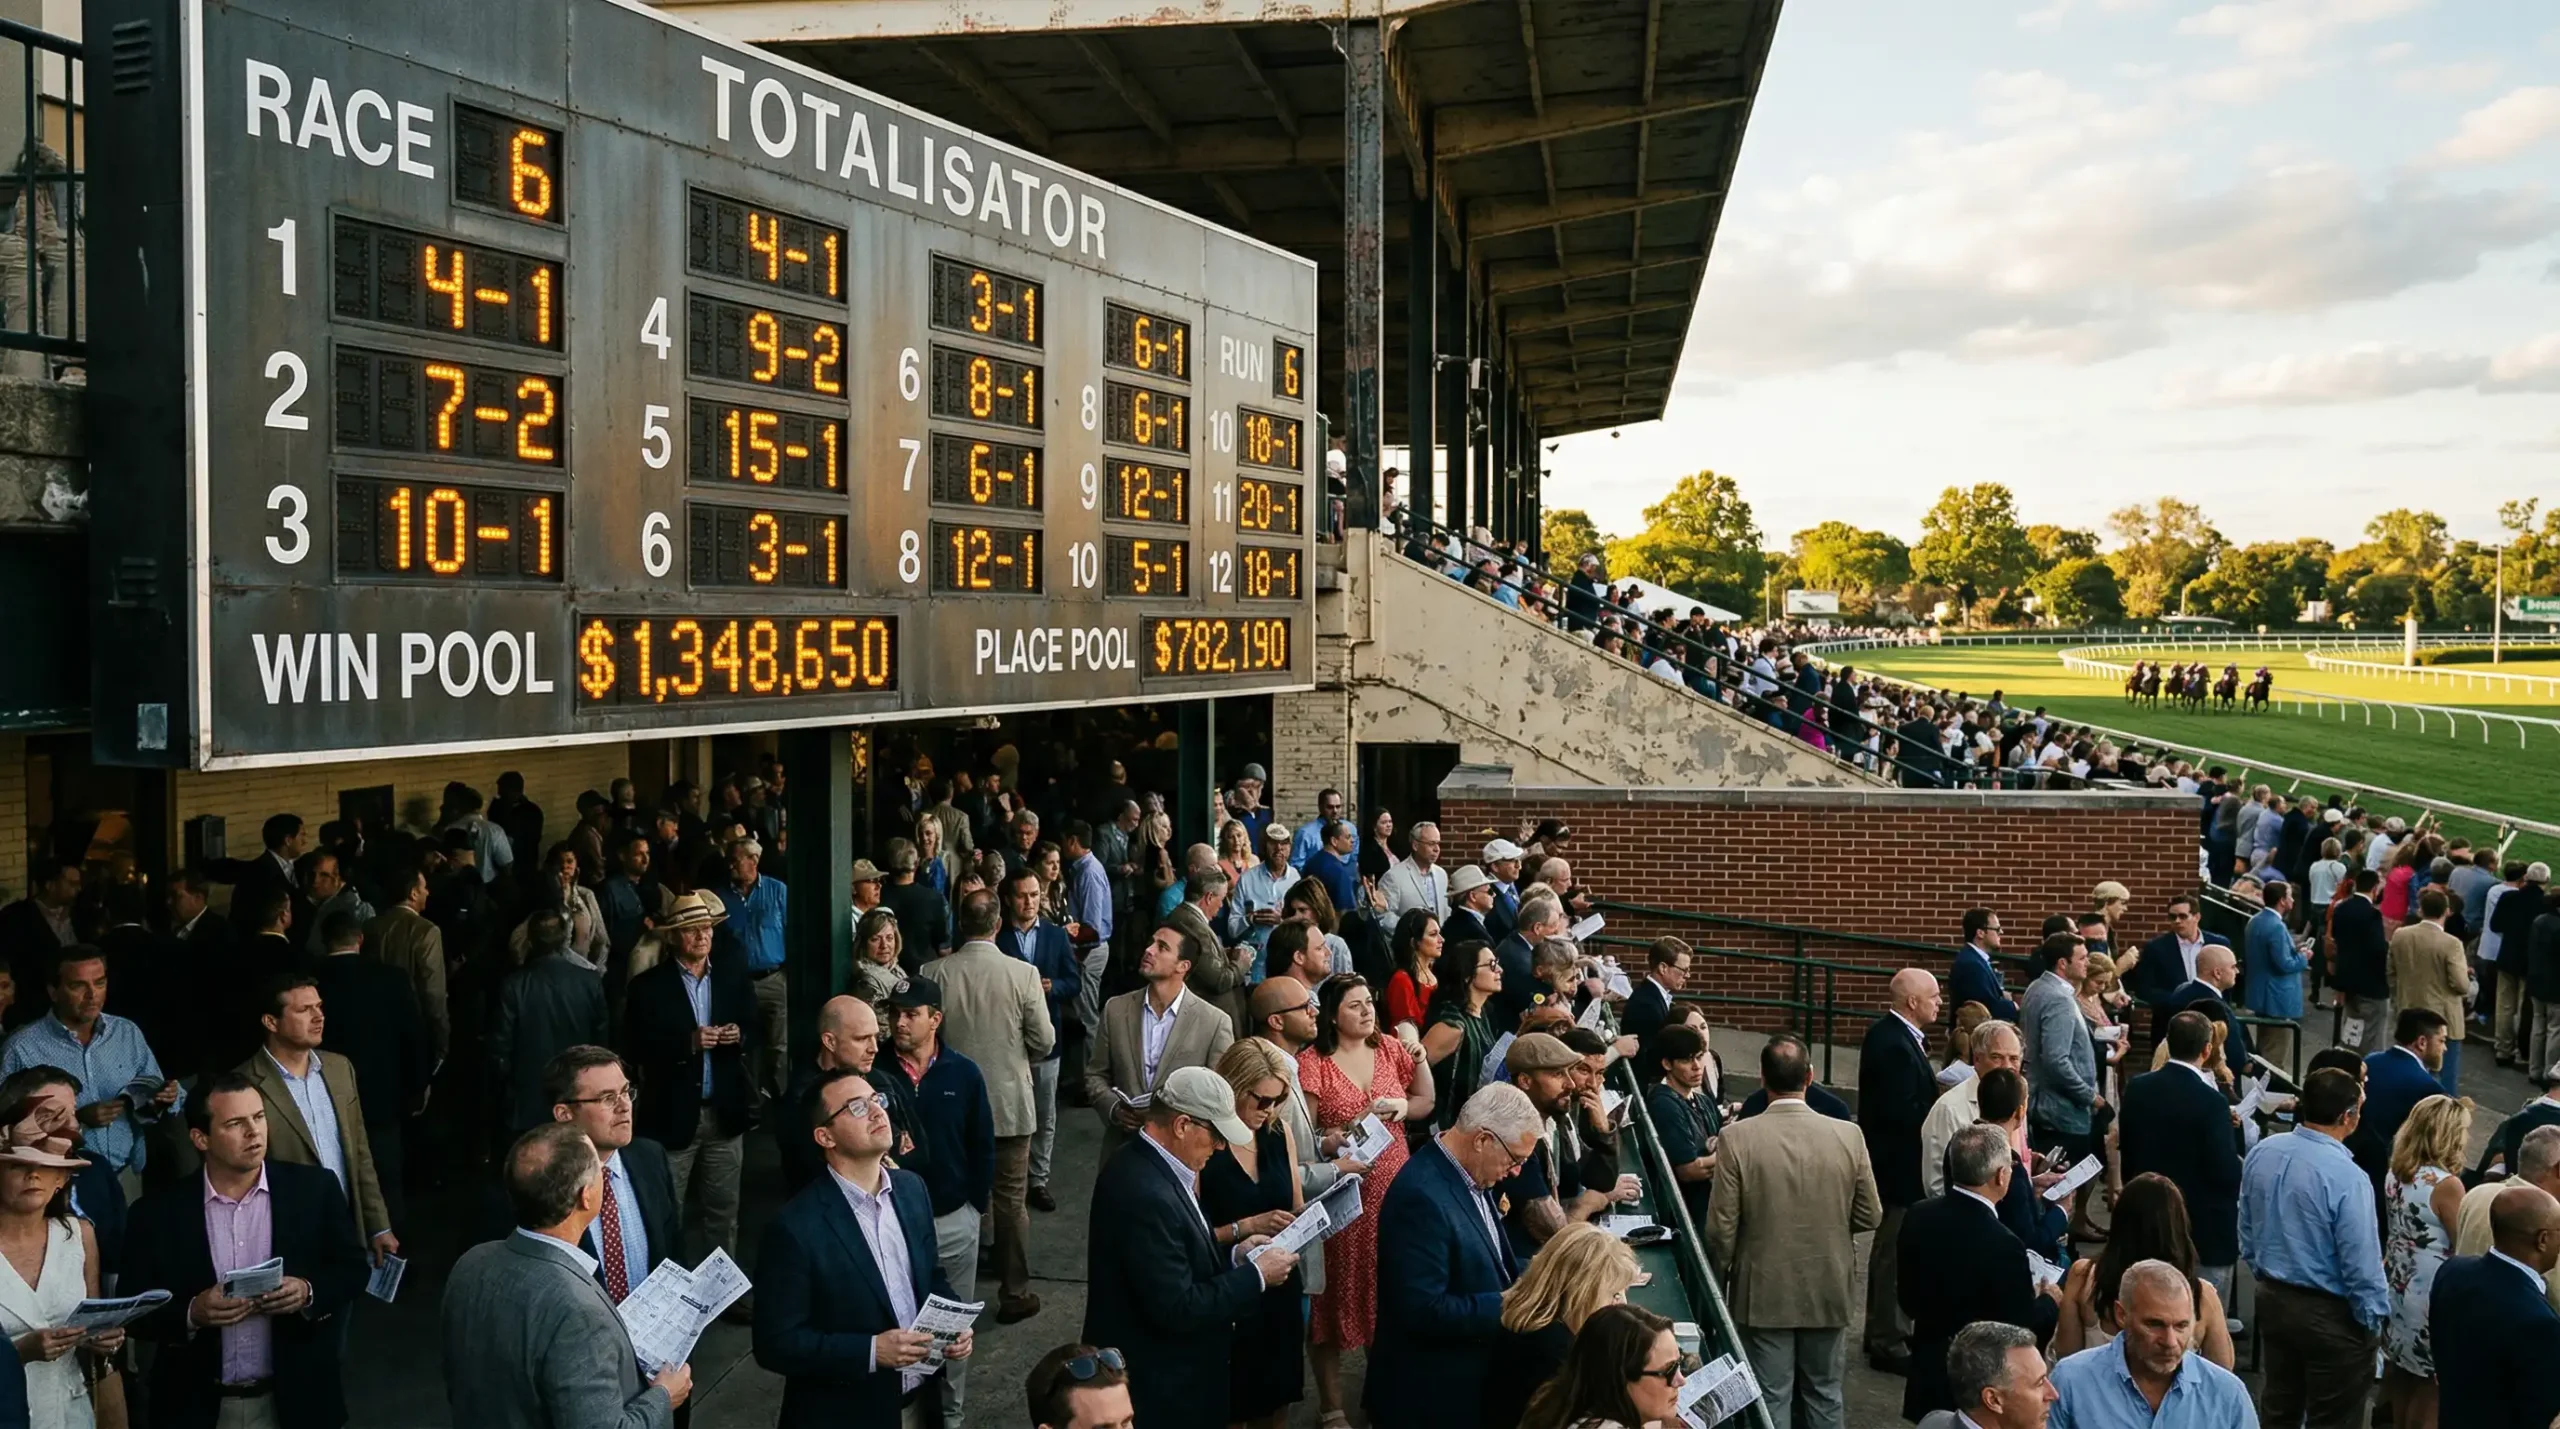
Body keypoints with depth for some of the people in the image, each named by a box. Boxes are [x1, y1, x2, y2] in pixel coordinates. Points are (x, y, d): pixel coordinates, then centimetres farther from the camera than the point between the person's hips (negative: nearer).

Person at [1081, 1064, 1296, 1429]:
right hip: (1159, 1384, -10)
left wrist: (1232, 1253, 1)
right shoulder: (1146, 1194, -30)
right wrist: (1255, 1275, -18)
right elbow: (1178, 1309, -27)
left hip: (1166, 1365, 10)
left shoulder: (1141, 1161, 1)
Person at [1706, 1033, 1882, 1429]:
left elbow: (1721, 1227, -13)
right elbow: (1870, 1216, -2)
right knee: (1824, 1396, 18)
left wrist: (1718, 1280, 5)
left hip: (1765, 1292, -2)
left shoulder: (1738, 1137, -16)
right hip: (1829, 1291, 2)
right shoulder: (1849, 1136, -11)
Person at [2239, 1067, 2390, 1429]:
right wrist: (2374, 1317, -5)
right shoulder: (2347, 1178, -27)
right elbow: (2361, 1264, -21)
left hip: (2272, 1300, 7)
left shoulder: (2260, 1153, -5)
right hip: (2329, 1314, -6)